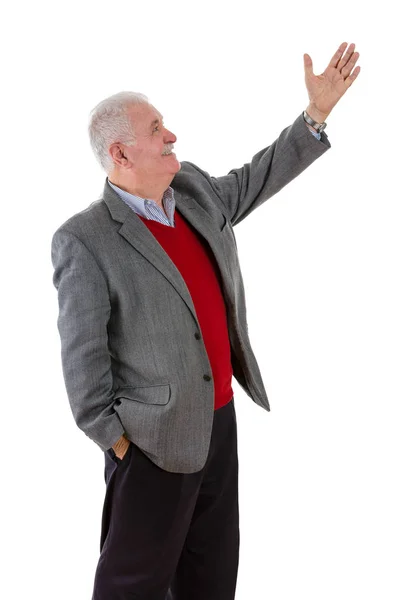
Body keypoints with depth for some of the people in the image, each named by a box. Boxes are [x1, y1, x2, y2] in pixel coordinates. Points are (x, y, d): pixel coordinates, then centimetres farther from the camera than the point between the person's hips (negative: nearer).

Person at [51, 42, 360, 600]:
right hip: (155, 436, -7)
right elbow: (83, 354, -16)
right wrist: (113, 439, -12)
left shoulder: (197, 191, 3)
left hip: (220, 417, 7)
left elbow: (259, 177, 17)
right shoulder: (84, 239, -18)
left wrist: (318, 111, 13)